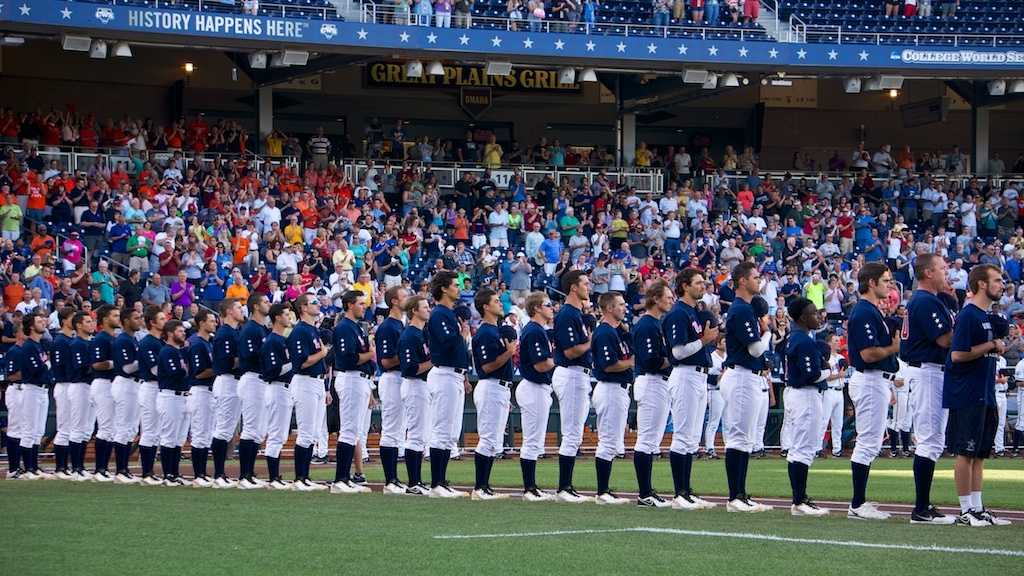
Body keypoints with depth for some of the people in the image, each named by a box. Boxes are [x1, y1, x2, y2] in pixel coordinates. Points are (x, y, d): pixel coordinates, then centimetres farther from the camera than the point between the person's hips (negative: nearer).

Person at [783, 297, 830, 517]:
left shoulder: (793, 338, 13)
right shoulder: (806, 342, -17)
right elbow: (812, 375, -22)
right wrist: (828, 371, -5)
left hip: (793, 392, 11)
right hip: (806, 395, -11)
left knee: (797, 448, 12)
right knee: (804, 448, -9)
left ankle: (799, 499, 17)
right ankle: (800, 502, -9)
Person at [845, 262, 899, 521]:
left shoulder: (873, 311, 17)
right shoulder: (864, 313, -16)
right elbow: (868, 354, -23)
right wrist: (894, 347, -10)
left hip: (876, 381, 11)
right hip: (870, 381, -11)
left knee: (870, 442, 13)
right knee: (868, 442, -10)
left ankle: (860, 502, 16)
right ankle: (858, 505, -8)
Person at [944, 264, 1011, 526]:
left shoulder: (988, 316, 15)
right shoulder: (968, 315, -13)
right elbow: (958, 354, -20)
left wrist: (999, 346, 5)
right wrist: (991, 345, -15)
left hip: (985, 395, 10)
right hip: (966, 395, -10)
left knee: (980, 453, 11)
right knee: (966, 452, -5)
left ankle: (977, 508, 16)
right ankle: (966, 511, -1)